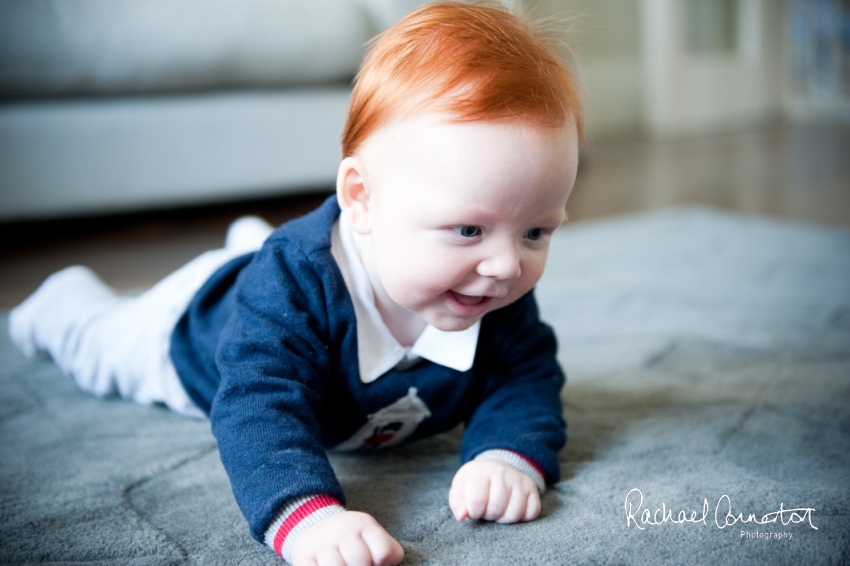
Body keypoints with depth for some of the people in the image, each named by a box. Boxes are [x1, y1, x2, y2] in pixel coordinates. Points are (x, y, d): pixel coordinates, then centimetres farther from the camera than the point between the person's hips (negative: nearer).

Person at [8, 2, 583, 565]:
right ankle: (67, 296, 58)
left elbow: (528, 380, -29)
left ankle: (254, 244, 69)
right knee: (102, 342, 26)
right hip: (198, 319, -4)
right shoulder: (293, 285, -52)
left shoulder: (502, 295, -36)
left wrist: (510, 458, -51)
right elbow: (258, 409, -58)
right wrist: (307, 517, -77)